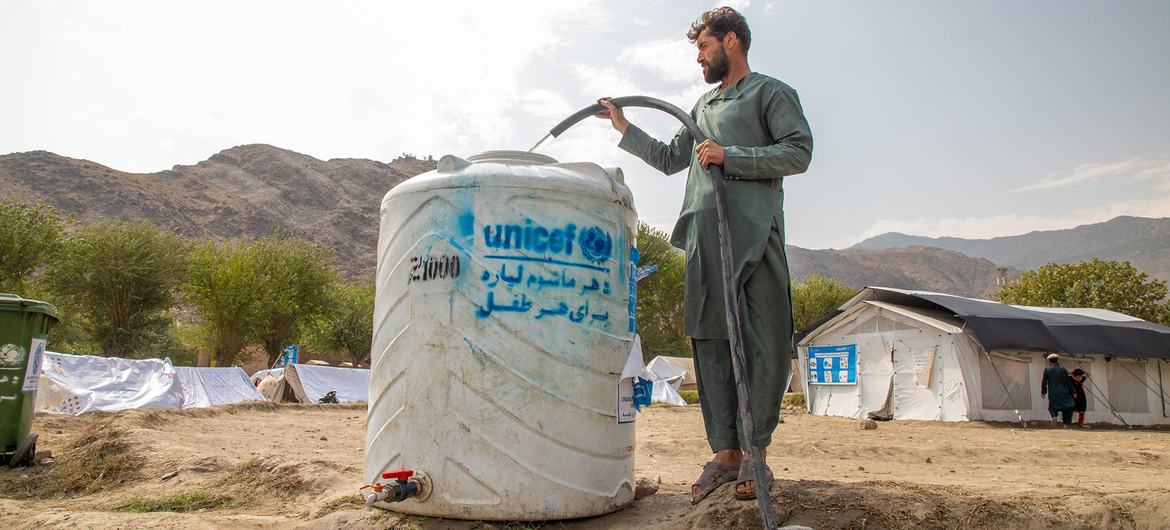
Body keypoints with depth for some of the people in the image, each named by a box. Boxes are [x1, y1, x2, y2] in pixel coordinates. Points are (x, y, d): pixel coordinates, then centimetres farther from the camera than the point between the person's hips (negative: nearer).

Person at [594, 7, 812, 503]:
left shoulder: (771, 92, 9)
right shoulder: (703, 106, 29)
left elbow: (798, 153, -4)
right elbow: (670, 158, 37)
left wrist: (728, 157, -9)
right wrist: (625, 128, 34)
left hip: (755, 234, -6)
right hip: (705, 235, 6)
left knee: (766, 344, -7)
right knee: (711, 343, 1)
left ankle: (756, 450, 4)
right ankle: (725, 452, 6)